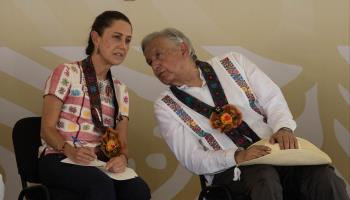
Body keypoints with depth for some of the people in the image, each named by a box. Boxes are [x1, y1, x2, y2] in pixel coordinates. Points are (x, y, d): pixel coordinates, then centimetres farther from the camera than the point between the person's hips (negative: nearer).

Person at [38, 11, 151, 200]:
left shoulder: (120, 90, 17)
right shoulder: (67, 73, 1)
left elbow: (122, 143, 10)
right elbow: (47, 128, -4)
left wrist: (122, 157, -15)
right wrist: (71, 151, -25)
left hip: (100, 164, 4)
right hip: (60, 159, -4)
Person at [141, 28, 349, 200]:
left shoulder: (233, 62, 10)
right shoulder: (166, 107, 6)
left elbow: (273, 99, 5)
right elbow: (192, 159, -1)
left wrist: (284, 128, -17)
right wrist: (237, 156, -18)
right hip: (228, 169, -2)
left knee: (324, 178, -28)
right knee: (265, 178, -37)